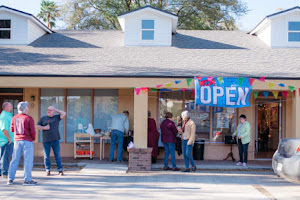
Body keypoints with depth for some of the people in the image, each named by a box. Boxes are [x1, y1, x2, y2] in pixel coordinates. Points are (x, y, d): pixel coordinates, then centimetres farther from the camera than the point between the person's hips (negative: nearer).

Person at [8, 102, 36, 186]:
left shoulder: (14, 118, 6)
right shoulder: (29, 118, -9)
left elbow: (12, 129, 14)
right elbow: (32, 131, -10)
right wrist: (33, 138, 7)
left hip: (17, 140, 5)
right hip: (27, 141, -5)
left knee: (14, 160, 10)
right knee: (28, 161, -1)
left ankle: (10, 179, 11)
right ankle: (27, 180, -1)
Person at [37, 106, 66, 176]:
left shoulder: (56, 117, 9)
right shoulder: (43, 118, 12)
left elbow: (64, 113, -2)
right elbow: (37, 126, 9)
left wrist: (56, 110, 5)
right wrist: (44, 127, -8)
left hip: (55, 140, -1)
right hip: (46, 141, 1)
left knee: (58, 155, -1)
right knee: (46, 156, 2)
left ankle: (60, 170, 4)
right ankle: (48, 170, 12)